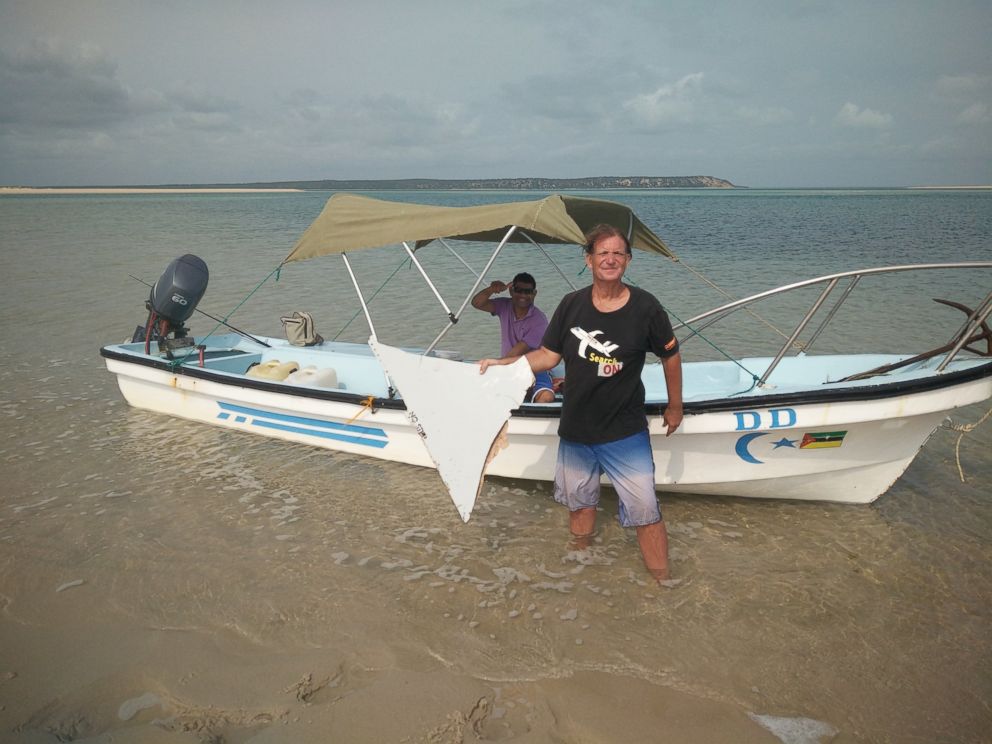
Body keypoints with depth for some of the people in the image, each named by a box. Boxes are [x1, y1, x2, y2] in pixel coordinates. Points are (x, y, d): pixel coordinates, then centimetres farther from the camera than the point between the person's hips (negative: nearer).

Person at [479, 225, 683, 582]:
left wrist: (675, 406, 8)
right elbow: (548, 355, 1)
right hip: (575, 429, 4)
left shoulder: (645, 307, -12)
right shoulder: (571, 305, -5)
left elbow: (670, 356, 0)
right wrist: (501, 364, -10)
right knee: (579, 502, 21)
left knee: (645, 510, -2)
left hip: (626, 432, -3)